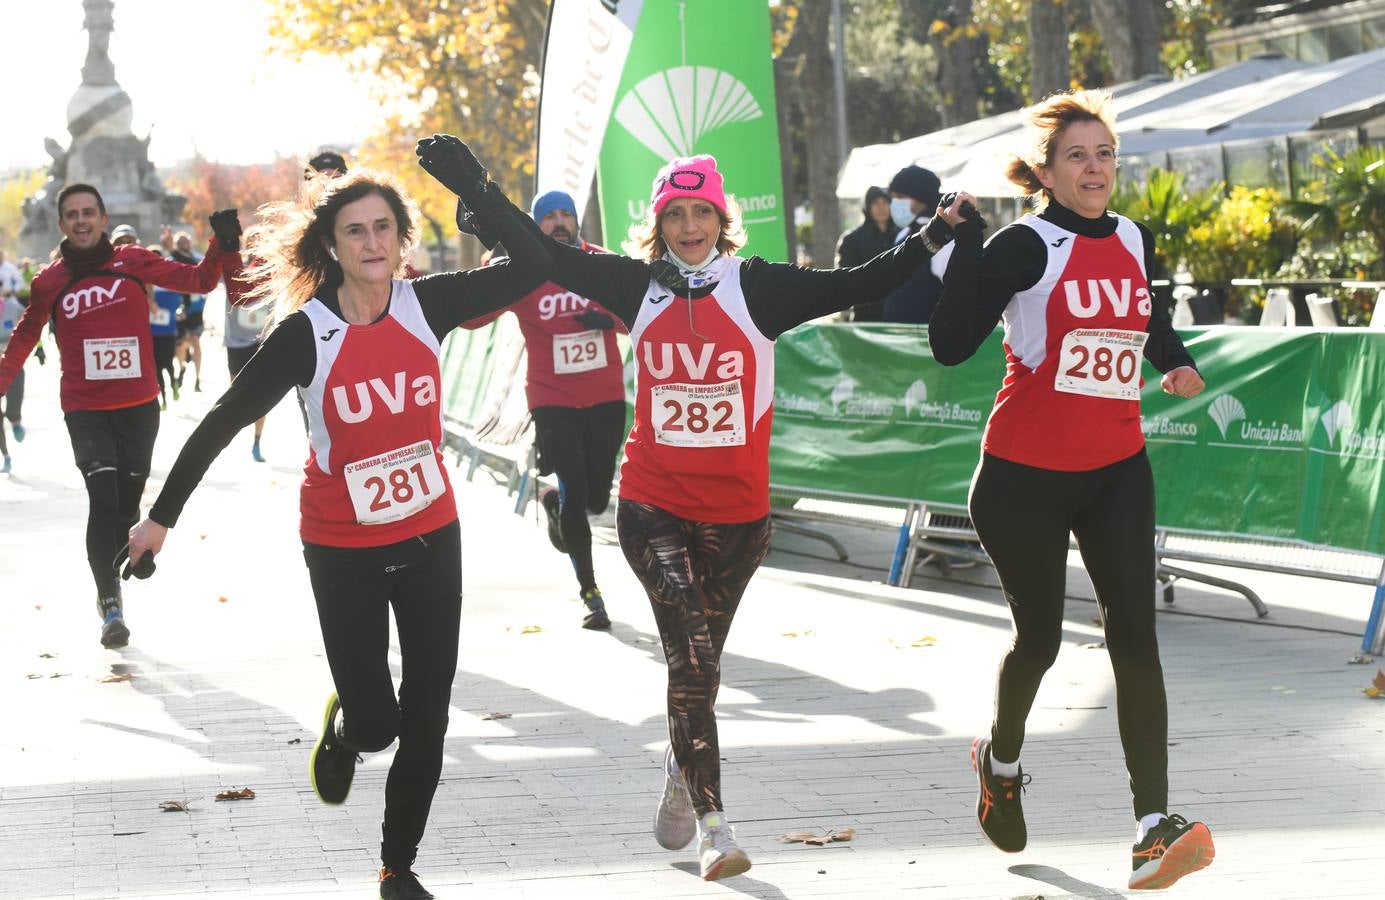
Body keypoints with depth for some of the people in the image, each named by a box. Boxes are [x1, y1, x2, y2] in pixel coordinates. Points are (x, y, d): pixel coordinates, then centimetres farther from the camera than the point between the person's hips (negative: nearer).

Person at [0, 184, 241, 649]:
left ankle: (110, 587, 30)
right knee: (103, 500, -16)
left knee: (127, 503, 7)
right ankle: (110, 604, -7)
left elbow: (198, 279, 2)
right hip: (86, 410, -1)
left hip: (139, 405, 1)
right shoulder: (50, 282, 0)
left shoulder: (132, 261, -1)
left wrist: (223, 245, -14)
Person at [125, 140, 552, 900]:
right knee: (374, 719, -2)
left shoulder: (426, 305, -8)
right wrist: (162, 516, -6)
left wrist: (476, 190, -20)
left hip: (430, 537, 3)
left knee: (427, 717, 6)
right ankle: (341, 728, 37)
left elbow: (532, 269, -11)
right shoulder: (305, 333, -16)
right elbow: (223, 422, -9)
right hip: (343, 551, -3)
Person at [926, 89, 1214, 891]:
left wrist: (1177, 364, 6)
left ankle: (1155, 829, -16)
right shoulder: (1028, 247, -11)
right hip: (1026, 473, -4)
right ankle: (1003, 761, 42)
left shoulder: (1134, 242, 6)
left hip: (1116, 470, 4)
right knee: (1040, 639, 10)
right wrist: (966, 244, -25)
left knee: (1135, 636, -10)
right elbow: (951, 344, -20)